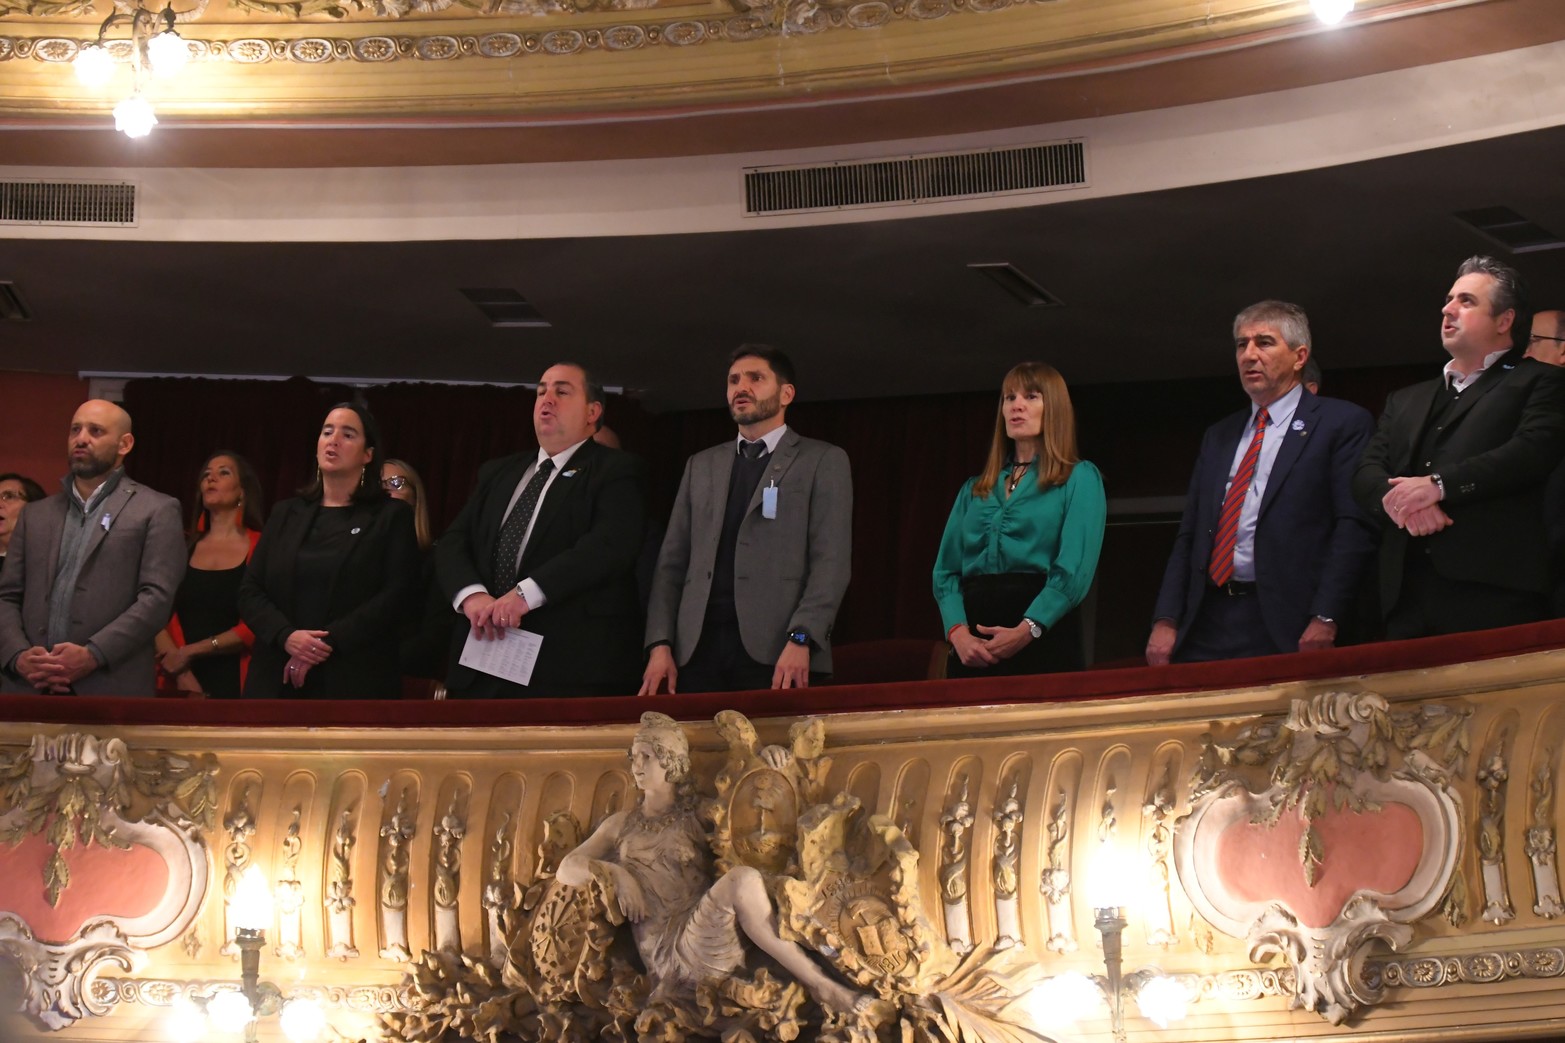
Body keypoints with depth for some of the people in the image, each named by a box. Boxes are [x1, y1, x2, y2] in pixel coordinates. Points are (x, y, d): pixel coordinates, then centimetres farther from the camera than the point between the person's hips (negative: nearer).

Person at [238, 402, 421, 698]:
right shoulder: (286, 513, 15)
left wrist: (328, 642, -15)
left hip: (355, 682, -3)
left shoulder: (391, 516, 4)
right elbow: (250, 591, 9)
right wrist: (286, 636, -11)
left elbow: (396, 597, -7)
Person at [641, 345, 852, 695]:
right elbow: (672, 562, 16)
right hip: (698, 649, 4)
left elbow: (831, 561, -3)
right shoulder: (701, 466, 21)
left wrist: (800, 639, -17)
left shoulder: (823, 461, 7)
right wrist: (659, 645, 2)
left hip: (773, 650, -4)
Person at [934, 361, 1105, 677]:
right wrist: (957, 631, -9)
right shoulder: (974, 489, 19)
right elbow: (946, 570, 10)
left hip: (1043, 636, -4)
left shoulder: (1079, 479, 5)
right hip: (973, 646, 4)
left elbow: (1075, 568, -8)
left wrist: (1028, 630, -21)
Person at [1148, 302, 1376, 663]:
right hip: (1207, 627, 5)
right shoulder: (1219, 436, 21)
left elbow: (1355, 526, -8)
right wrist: (1166, 620, 5)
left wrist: (1325, 619, -18)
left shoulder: (1343, 423, 2)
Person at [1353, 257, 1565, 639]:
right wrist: (1398, 500, -9)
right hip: (1406, 592, 5)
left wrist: (1439, 485, -15)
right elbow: (1367, 473, 15)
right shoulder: (1405, 401, 27)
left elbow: (1533, 450, -8)